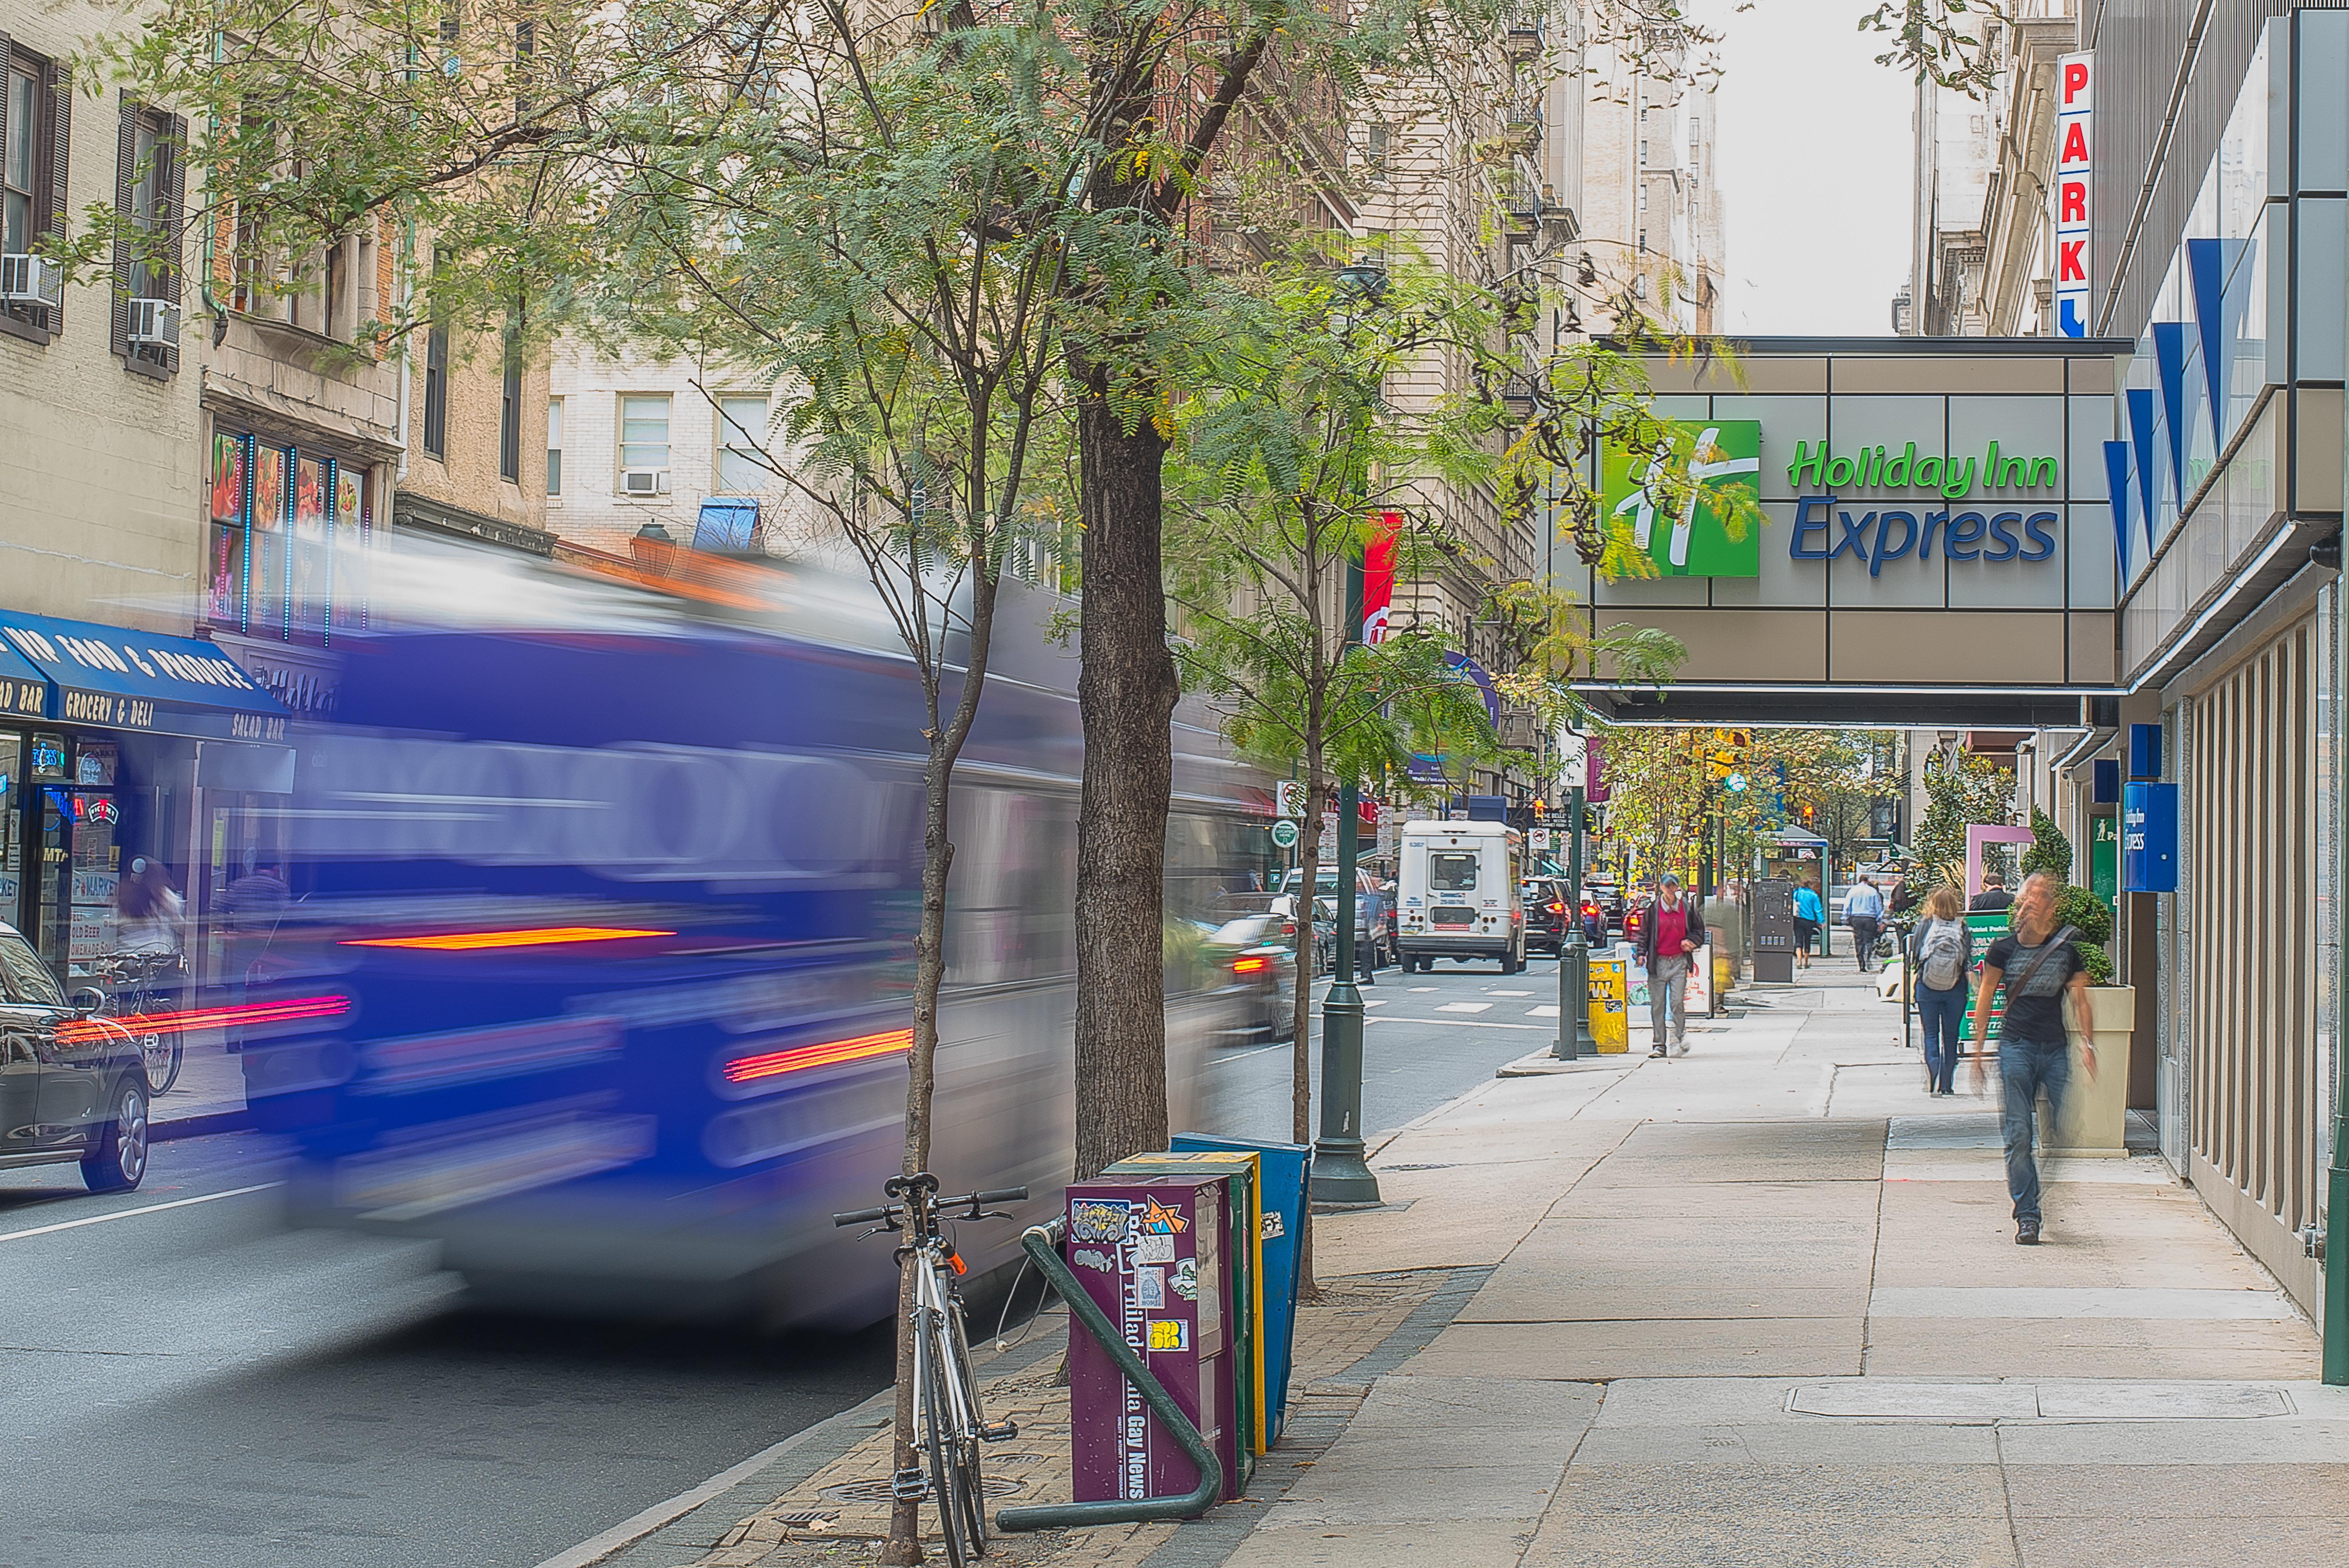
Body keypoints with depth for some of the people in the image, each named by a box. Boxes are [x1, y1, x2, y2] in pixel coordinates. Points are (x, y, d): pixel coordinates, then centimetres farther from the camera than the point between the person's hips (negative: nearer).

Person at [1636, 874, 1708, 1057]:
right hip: (1658, 962, 0)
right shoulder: (1653, 909, 3)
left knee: (1678, 1003, -9)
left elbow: (1699, 929, 18)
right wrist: (1642, 954, -6)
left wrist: (1692, 942, -1)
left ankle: (1680, 1039, 4)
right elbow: (1644, 933, 6)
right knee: (1657, 1005, 1)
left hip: (1679, 962, 0)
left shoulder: (1687, 908, 6)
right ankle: (1659, 1044, 7)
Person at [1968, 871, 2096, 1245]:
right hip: (2016, 1046, -1)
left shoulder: (2066, 951, 6)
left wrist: (2087, 1044, -4)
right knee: (2019, 1134, -4)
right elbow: (1984, 1001, 6)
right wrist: (1978, 1050, 3)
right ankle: (2027, 1217, 2)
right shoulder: (2003, 949, 2)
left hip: (2056, 1049, 1)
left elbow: (2080, 1000, 9)